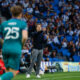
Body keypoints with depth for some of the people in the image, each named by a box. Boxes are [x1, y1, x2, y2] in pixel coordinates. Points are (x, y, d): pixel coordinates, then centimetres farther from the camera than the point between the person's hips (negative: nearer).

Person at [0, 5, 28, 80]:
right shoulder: (23, 23, 2)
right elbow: (25, 37, -13)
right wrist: (21, 45, 6)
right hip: (16, 50, -4)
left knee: (8, 71, 18)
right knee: (13, 73, -4)